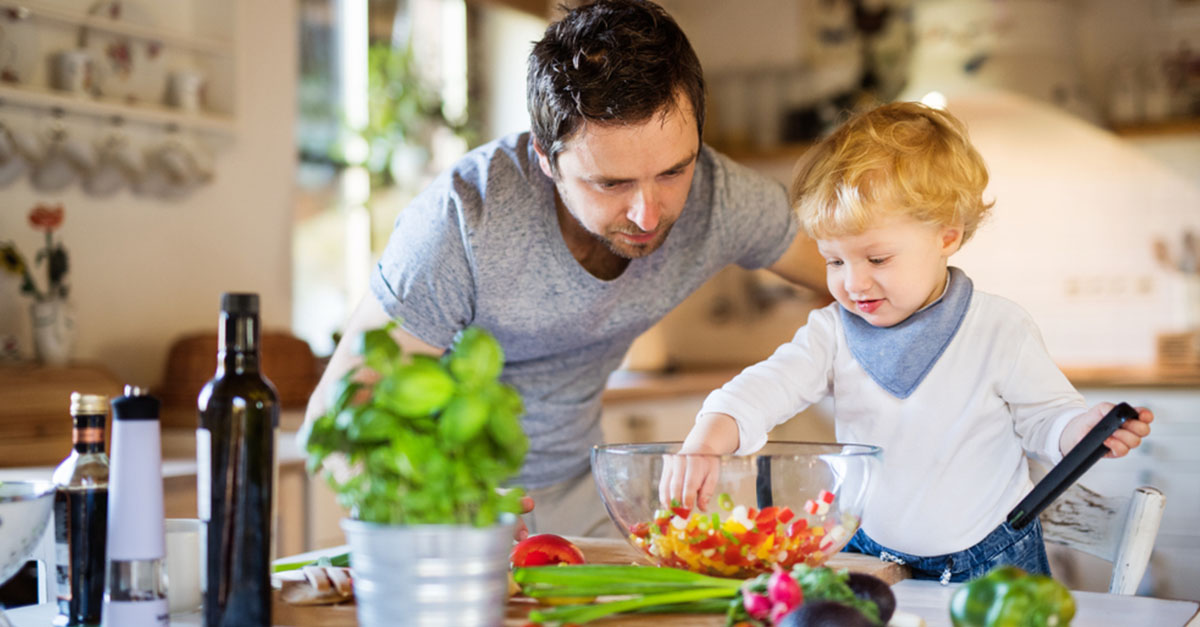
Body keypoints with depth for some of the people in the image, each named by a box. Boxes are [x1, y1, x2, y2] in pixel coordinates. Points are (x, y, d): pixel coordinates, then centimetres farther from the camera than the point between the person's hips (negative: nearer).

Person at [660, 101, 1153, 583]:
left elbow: (1042, 416, 1)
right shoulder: (833, 332, -3)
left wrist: (1086, 429, -22)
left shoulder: (1000, 330, -8)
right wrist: (703, 444, -33)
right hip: (870, 556, 2)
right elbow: (763, 389, -14)